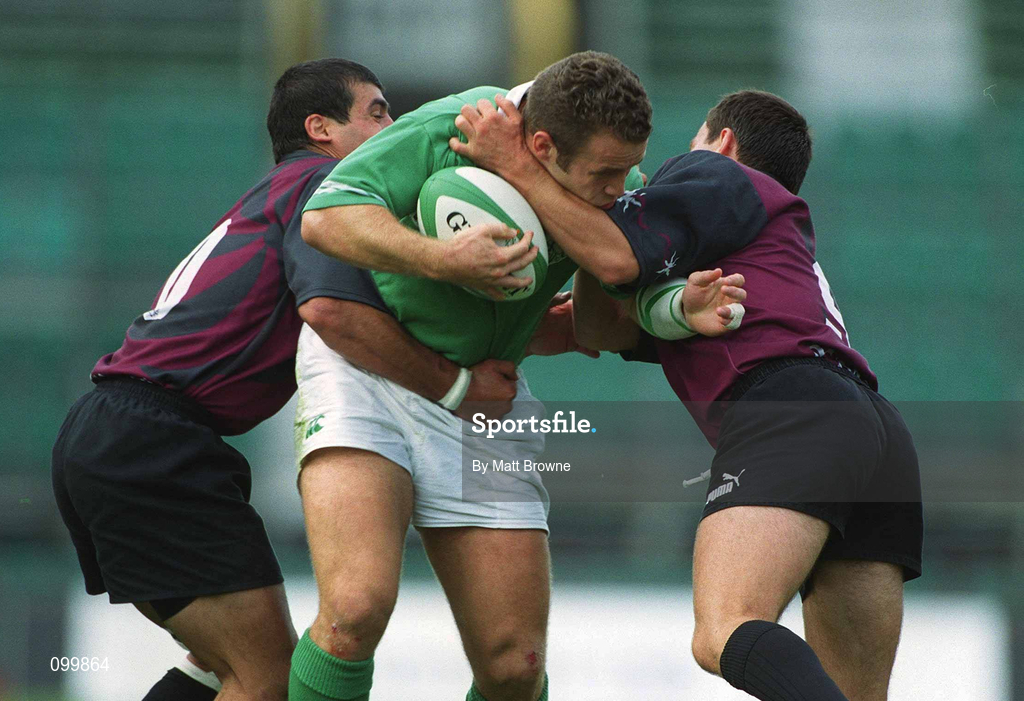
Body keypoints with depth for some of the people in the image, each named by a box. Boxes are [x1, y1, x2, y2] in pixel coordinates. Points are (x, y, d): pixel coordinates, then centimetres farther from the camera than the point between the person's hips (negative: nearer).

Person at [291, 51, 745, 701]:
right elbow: (324, 217, -33)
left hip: (485, 397, 4)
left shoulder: (618, 190, -9)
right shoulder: (443, 133, -24)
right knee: (357, 606, -27)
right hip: (363, 364, -4)